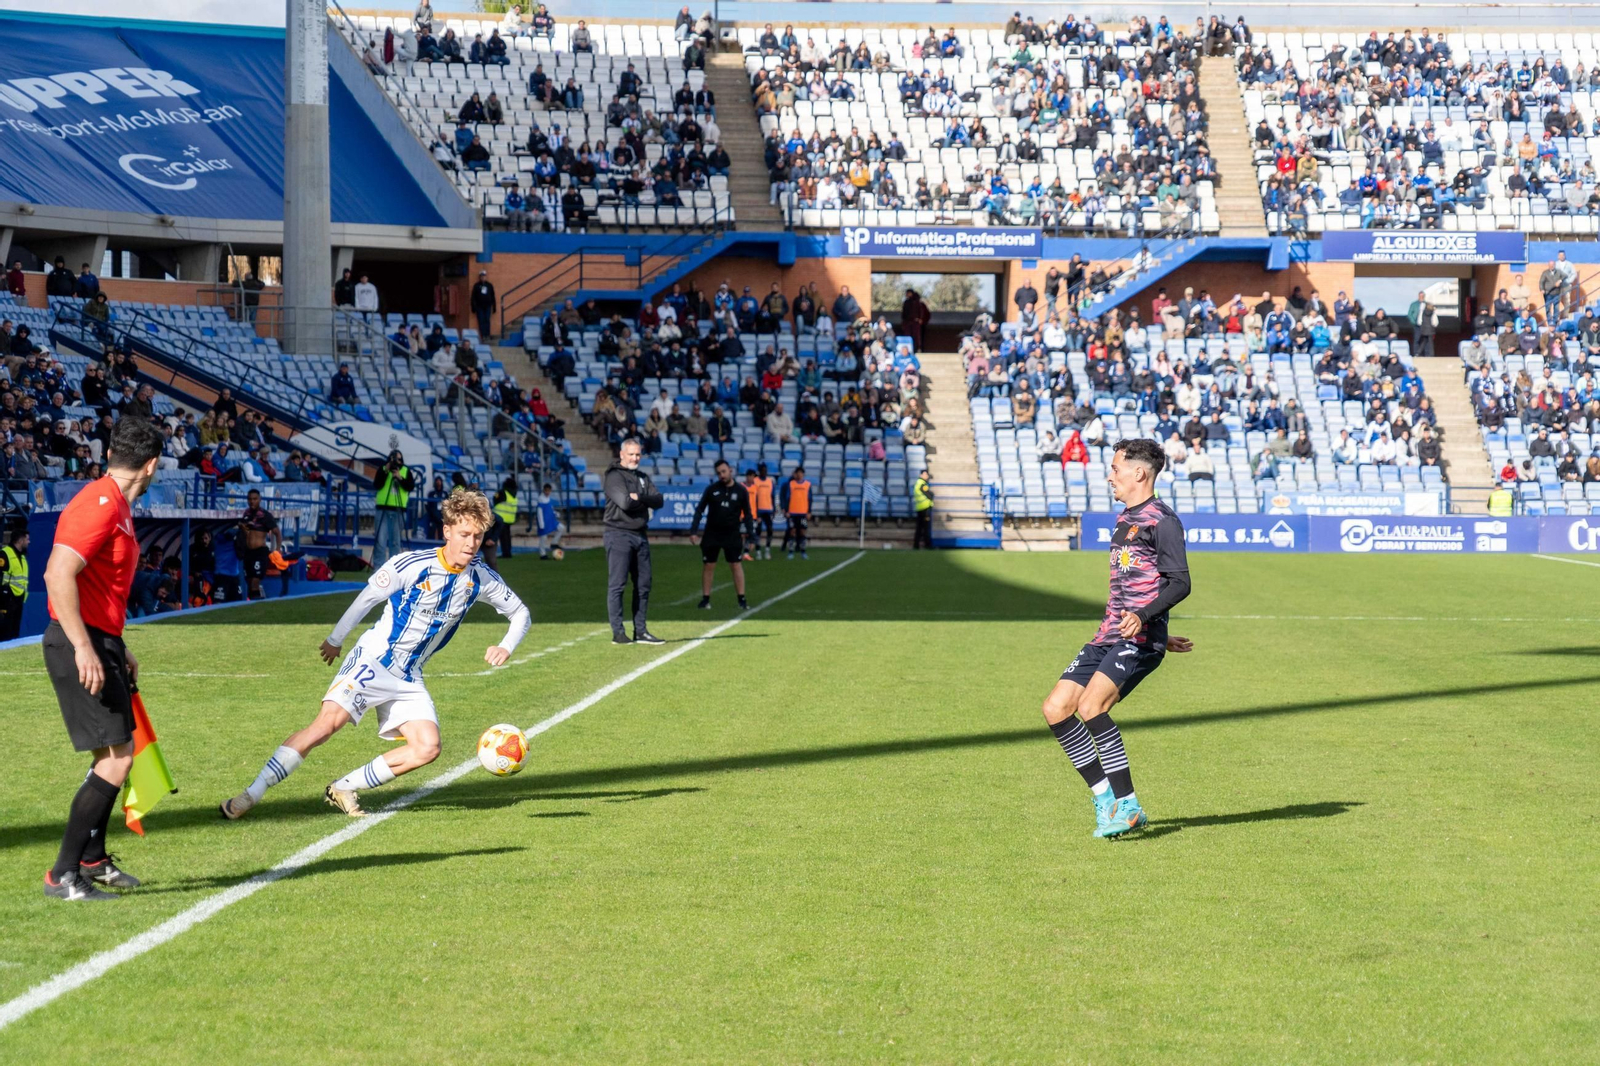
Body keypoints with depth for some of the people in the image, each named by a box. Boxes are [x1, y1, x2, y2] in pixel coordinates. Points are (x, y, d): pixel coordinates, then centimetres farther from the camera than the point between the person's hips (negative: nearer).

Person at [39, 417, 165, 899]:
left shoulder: (116, 506, 15)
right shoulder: (99, 504, -16)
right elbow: (58, 575, -26)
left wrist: (117, 651, 26)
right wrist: (84, 648, -28)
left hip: (100, 645, 10)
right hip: (82, 647, -10)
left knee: (114, 756, 18)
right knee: (117, 759, -11)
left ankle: (92, 859, 30)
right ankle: (63, 875, -8)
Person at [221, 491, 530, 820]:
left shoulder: (481, 579, -4)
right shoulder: (411, 565, -17)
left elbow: (519, 612, 10)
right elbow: (368, 597, -2)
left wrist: (505, 647, -10)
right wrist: (335, 640, 8)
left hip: (409, 679, 5)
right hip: (373, 660, -5)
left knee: (428, 747, -14)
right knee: (328, 721, -23)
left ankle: (343, 790, -2)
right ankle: (251, 795, -17)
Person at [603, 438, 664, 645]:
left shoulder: (643, 478, 18)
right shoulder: (614, 476, -5)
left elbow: (658, 500, 4)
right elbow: (625, 502, -20)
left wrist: (638, 497, -13)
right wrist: (645, 501, -2)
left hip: (640, 535, 8)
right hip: (619, 534, -8)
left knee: (643, 585, 8)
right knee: (617, 585, -6)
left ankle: (641, 631, 14)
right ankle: (618, 632, -5)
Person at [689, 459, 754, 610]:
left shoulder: (741, 491, -2)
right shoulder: (711, 489, -3)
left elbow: (748, 514, 4)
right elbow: (699, 510, 2)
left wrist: (750, 534, -4)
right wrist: (693, 531, -4)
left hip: (732, 534, -1)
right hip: (712, 534, 1)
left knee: (736, 565, -6)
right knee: (708, 566, 5)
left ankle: (742, 600, -2)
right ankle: (705, 599, 13)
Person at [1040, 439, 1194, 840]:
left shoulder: (1161, 520, -8)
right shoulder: (1124, 519, 22)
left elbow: (1180, 583, -15)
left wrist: (1142, 618, -30)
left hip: (1139, 640, -9)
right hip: (1108, 637, 9)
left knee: (1090, 707, -26)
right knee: (1055, 708, -1)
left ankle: (1128, 806, -19)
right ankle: (1106, 799, 4)